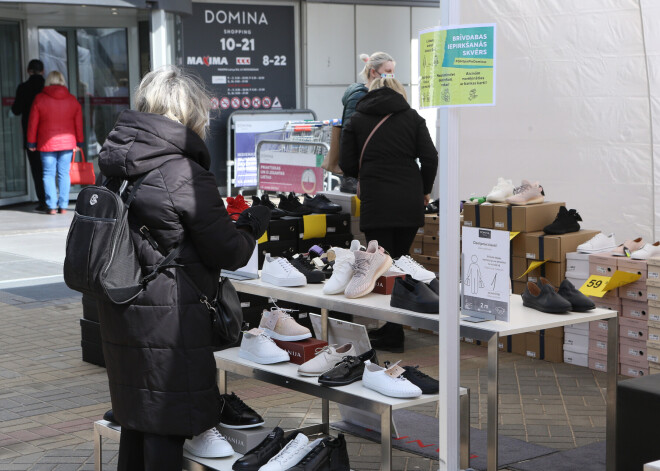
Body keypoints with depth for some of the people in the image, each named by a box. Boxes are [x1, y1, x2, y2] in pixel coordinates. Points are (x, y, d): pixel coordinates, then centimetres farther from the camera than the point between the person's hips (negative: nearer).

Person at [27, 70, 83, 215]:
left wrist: (31, 142, 9)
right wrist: (79, 142, 17)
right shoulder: (72, 100, 5)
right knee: (64, 173, 4)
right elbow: (78, 123, 8)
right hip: (67, 142, 2)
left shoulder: (39, 99, -3)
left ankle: (51, 206, -1)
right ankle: (63, 206, 3)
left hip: (47, 143, -2)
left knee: (49, 174, 2)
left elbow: (33, 123, 0)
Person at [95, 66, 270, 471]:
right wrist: (254, 225, 8)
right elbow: (227, 253, -12)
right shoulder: (186, 176, -18)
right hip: (169, 315, -8)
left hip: (119, 312, 8)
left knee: (136, 412, 20)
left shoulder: (115, 165, 5)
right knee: (168, 423, 2)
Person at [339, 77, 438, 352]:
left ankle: (391, 336, -1)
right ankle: (392, 330, 16)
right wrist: (424, 190, 16)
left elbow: (347, 165, 6)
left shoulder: (357, 120, 9)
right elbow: (430, 158, 1)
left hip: (375, 203, -2)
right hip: (410, 202, 2)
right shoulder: (412, 117, 9)